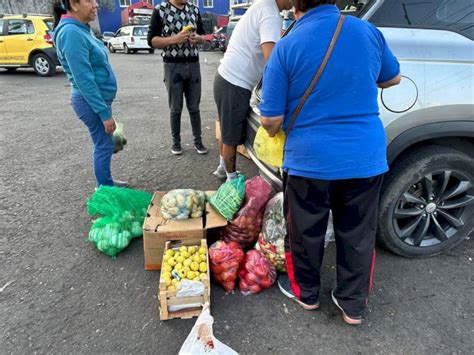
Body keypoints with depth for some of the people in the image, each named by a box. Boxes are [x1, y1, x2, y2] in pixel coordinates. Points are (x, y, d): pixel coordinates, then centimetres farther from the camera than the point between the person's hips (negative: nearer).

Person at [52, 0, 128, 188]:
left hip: (98, 97, 9)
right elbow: (84, 79, -24)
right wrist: (104, 113, -23)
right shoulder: (71, 33, -21)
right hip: (91, 100, -9)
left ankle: (107, 181, 34)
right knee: (104, 145, 2)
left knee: (104, 144, 18)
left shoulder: (80, 29, 9)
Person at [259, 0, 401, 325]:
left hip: (310, 160, -3)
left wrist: (275, 133, 14)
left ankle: (306, 292, 39)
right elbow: (393, 78, 20)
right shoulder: (368, 32, 3)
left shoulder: (287, 47, -10)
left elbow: (271, 119, -9)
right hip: (367, 160, 4)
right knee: (359, 235, 17)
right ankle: (354, 306, 34)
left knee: (306, 233, 17)